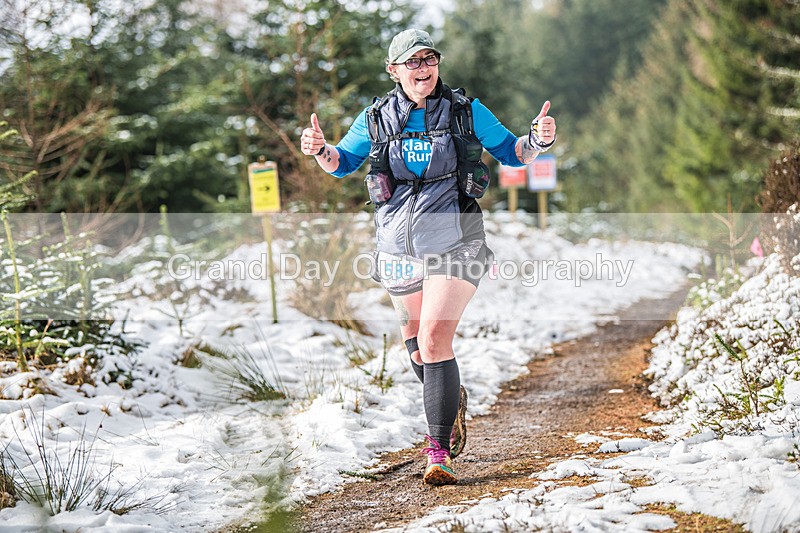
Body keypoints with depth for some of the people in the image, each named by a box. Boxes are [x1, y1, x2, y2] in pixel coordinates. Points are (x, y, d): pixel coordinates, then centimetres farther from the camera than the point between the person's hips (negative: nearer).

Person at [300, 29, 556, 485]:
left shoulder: (466, 111, -2)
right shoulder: (376, 118, 3)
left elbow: (511, 153, 7)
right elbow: (342, 163, 13)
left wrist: (538, 141, -14)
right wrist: (321, 150, -10)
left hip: (454, 244, -4)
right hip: (400, 246, 4)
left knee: (435, 341, -17)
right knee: (415, 340, 17)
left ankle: (440, 453, -14)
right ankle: (451, 401, 47)